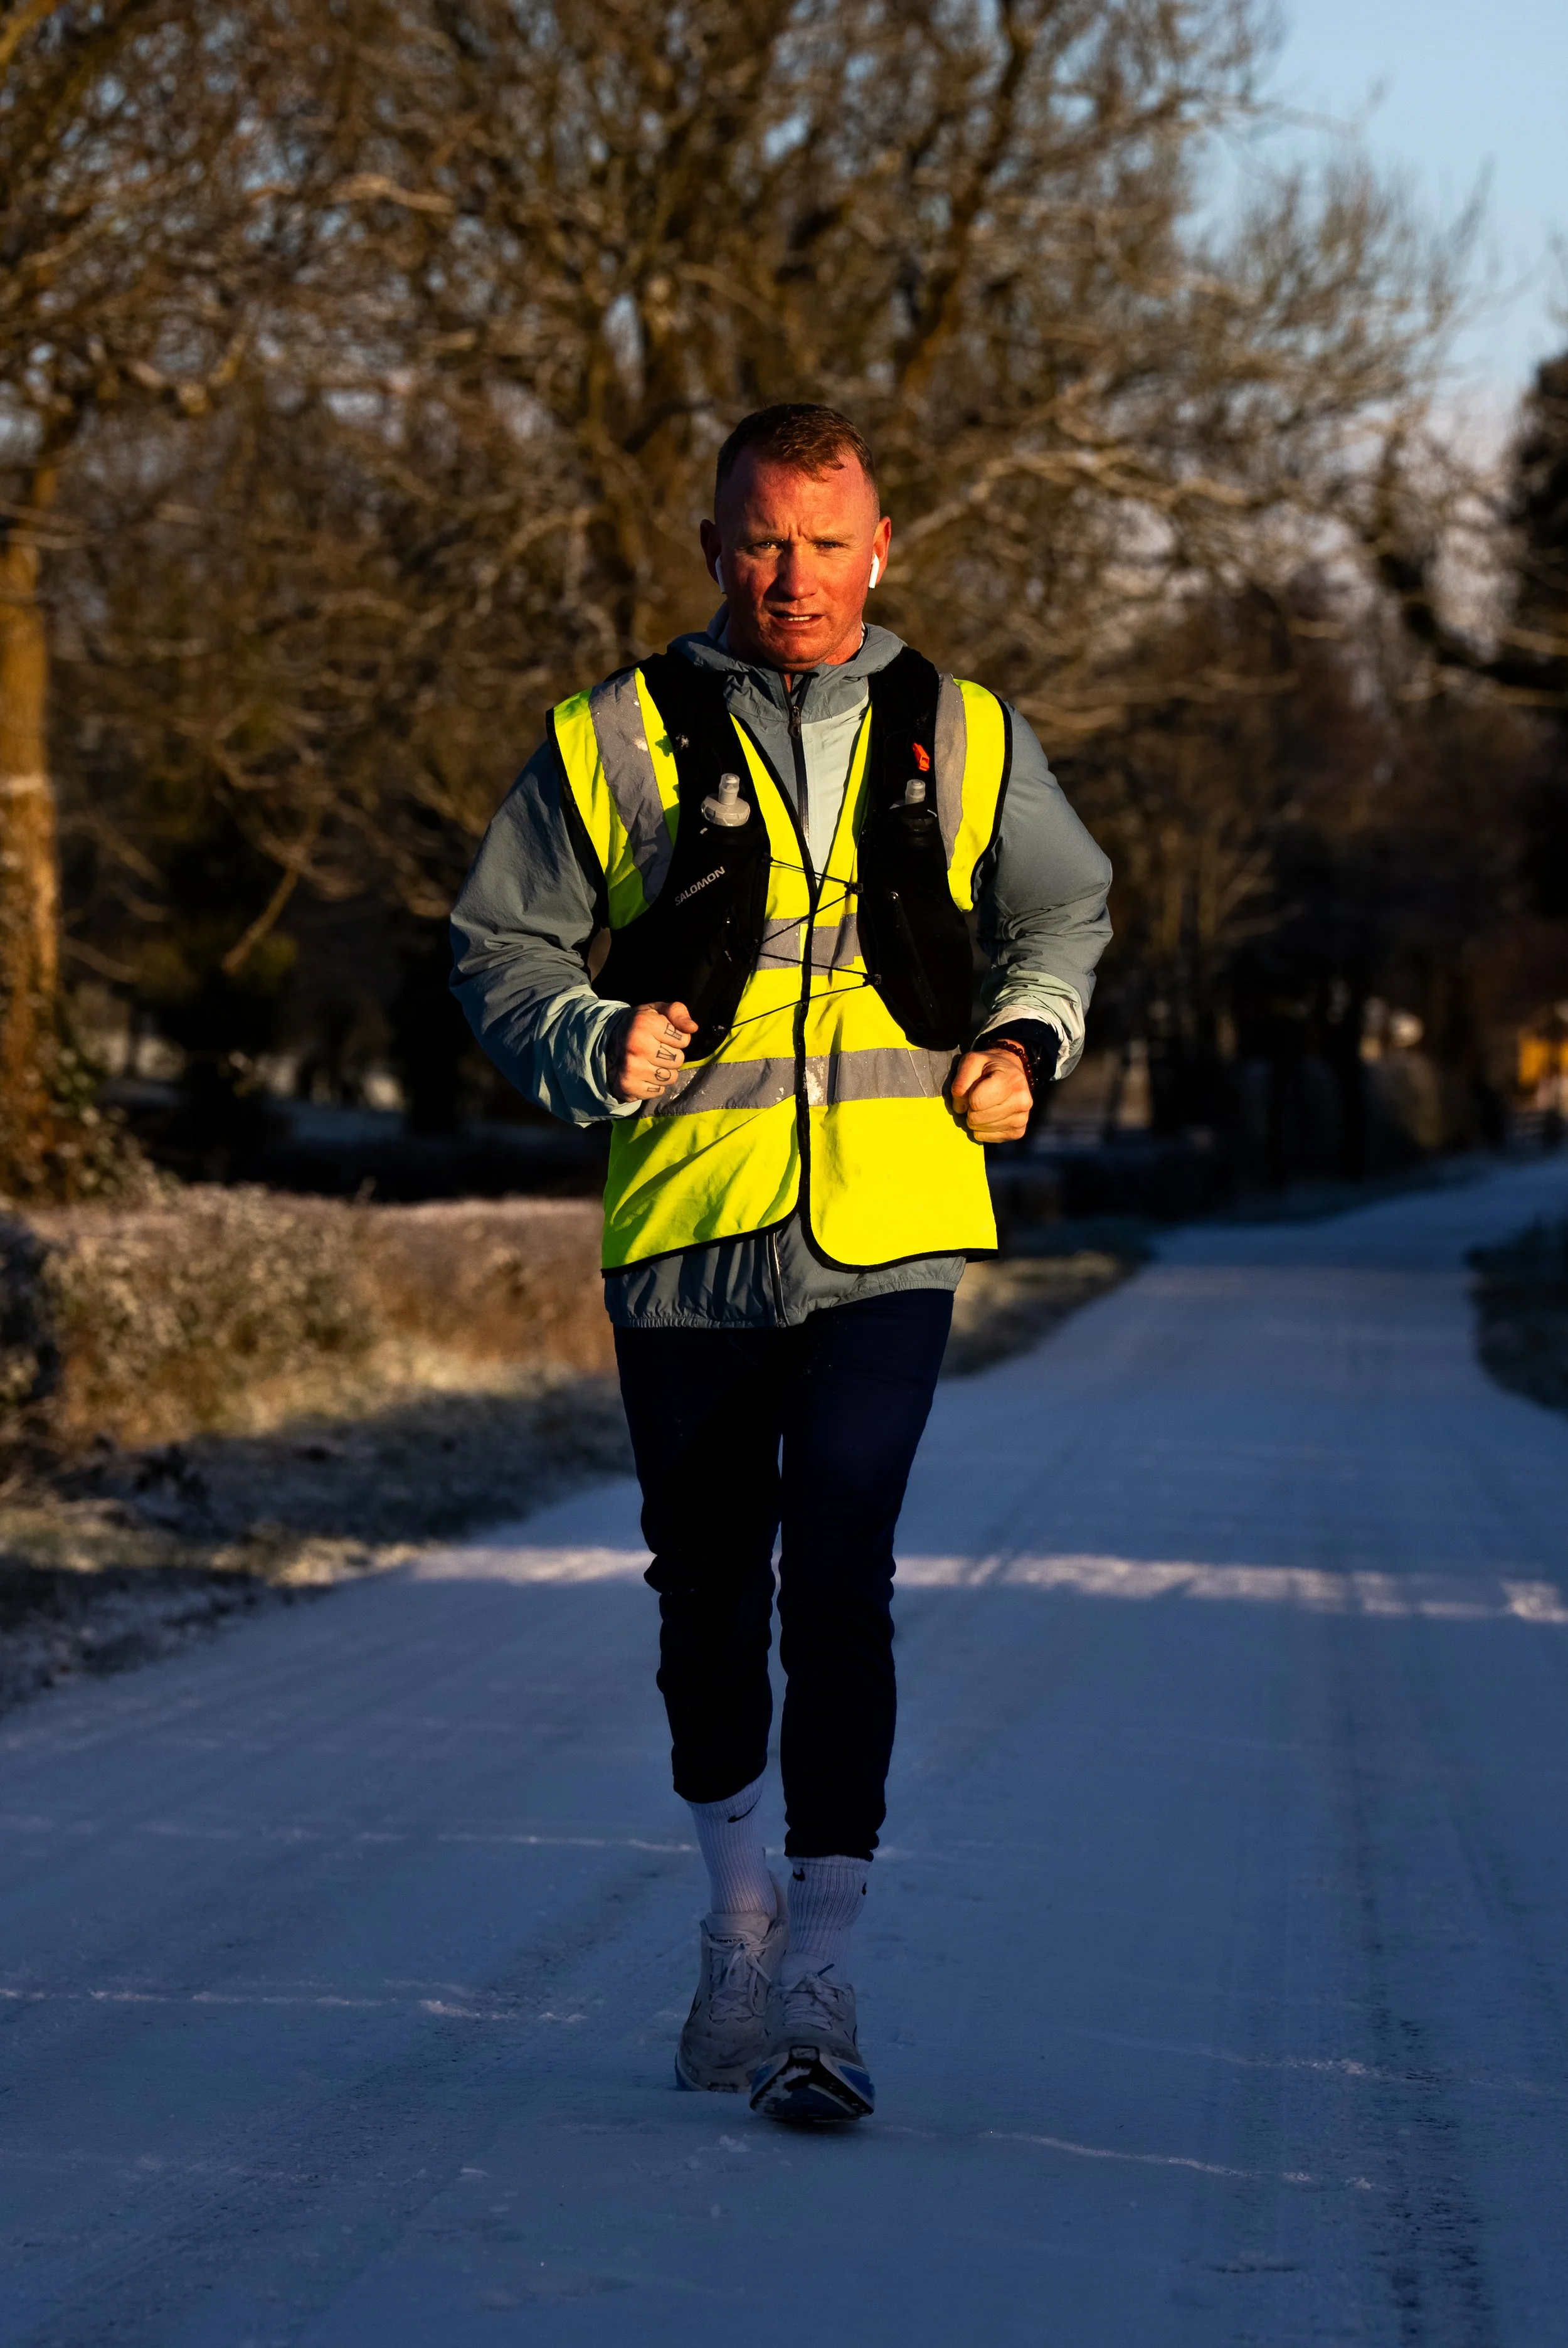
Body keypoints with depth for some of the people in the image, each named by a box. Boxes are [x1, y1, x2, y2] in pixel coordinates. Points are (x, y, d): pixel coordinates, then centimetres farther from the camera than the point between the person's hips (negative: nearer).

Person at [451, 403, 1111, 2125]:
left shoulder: (964, 742, 8)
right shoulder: (613, 744, 1)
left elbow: (1065, 912, 25)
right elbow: (501, 949, 7)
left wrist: (1022, 1038, 7)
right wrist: (597, 1046, -12)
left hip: (889, 1228, 0)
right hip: (687, 1230, 1)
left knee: (839, 1582, -12)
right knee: (707, 1578, 12)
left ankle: (815, 1980, -8)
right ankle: (738, 1900, 35)